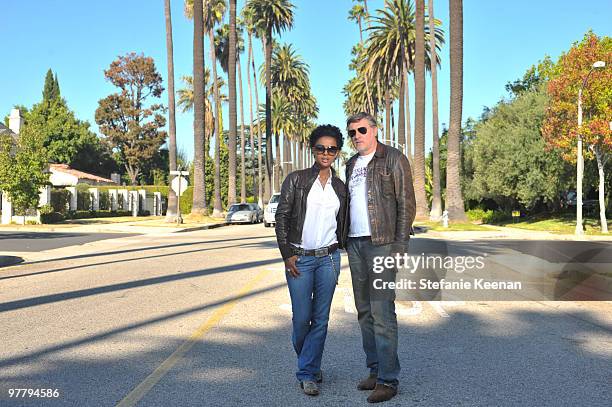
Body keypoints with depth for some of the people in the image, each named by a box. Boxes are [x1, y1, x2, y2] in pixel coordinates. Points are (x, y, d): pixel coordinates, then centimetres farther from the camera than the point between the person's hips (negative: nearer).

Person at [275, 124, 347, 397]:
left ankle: (307, 372, 16)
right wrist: (287, 254, -8)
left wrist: (338, 256, 12)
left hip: (328, 258, 3)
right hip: (299, 259, -2)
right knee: (302, 318, 1)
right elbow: (281, 217, -3)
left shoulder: (340, 187, 8)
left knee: (321, 319, 3)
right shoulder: (296, 179, -2)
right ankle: (308, 365, 27)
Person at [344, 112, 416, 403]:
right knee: (364, 311, 11)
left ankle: (388, 380, -1)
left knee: (382, 312, -8)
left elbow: (406, 203, -7)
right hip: (355, 245, 7)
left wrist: (400, 244, -14)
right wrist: (344, 240, 12)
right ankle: (375, 370, 21)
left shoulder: (394, 159, -3)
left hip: (382, 243, -7)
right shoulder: (351, 164, 17)